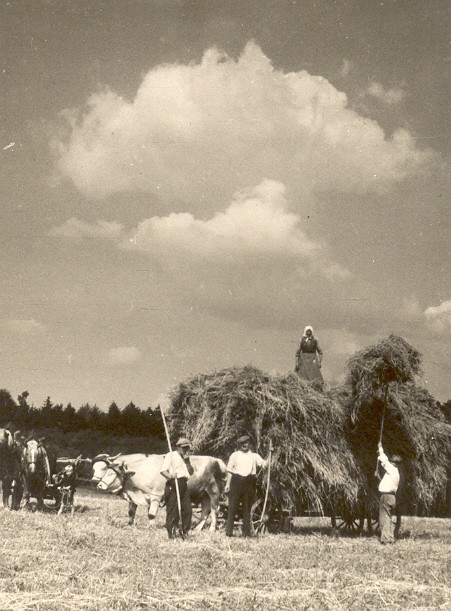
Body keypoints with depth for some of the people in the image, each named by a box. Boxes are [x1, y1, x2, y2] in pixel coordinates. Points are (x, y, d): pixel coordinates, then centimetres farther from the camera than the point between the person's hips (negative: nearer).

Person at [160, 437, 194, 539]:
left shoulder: (185, 458, 22)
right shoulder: (171, 455, -1)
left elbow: (191, 472, 12)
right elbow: (163, 470, -11)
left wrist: (187, 460, 1)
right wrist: (170, 476, -29)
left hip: (183, 485, 7)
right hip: (173, 485, -7)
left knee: (188, 509, 4)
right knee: (172, 509, -5)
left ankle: (185, 532, 15)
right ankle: (171, 533, 3)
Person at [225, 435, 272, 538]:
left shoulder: (254, 456, 12)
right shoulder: (235, 455, 9)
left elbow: (264, 463, 0)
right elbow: (230, 470, 8)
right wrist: (228, 484, 1)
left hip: (249, 482, 1)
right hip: (236, 481, -1)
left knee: (247, 508, 6)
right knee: (232, 507, -2)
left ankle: (246, 532, 12)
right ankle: (229, 531, 3)